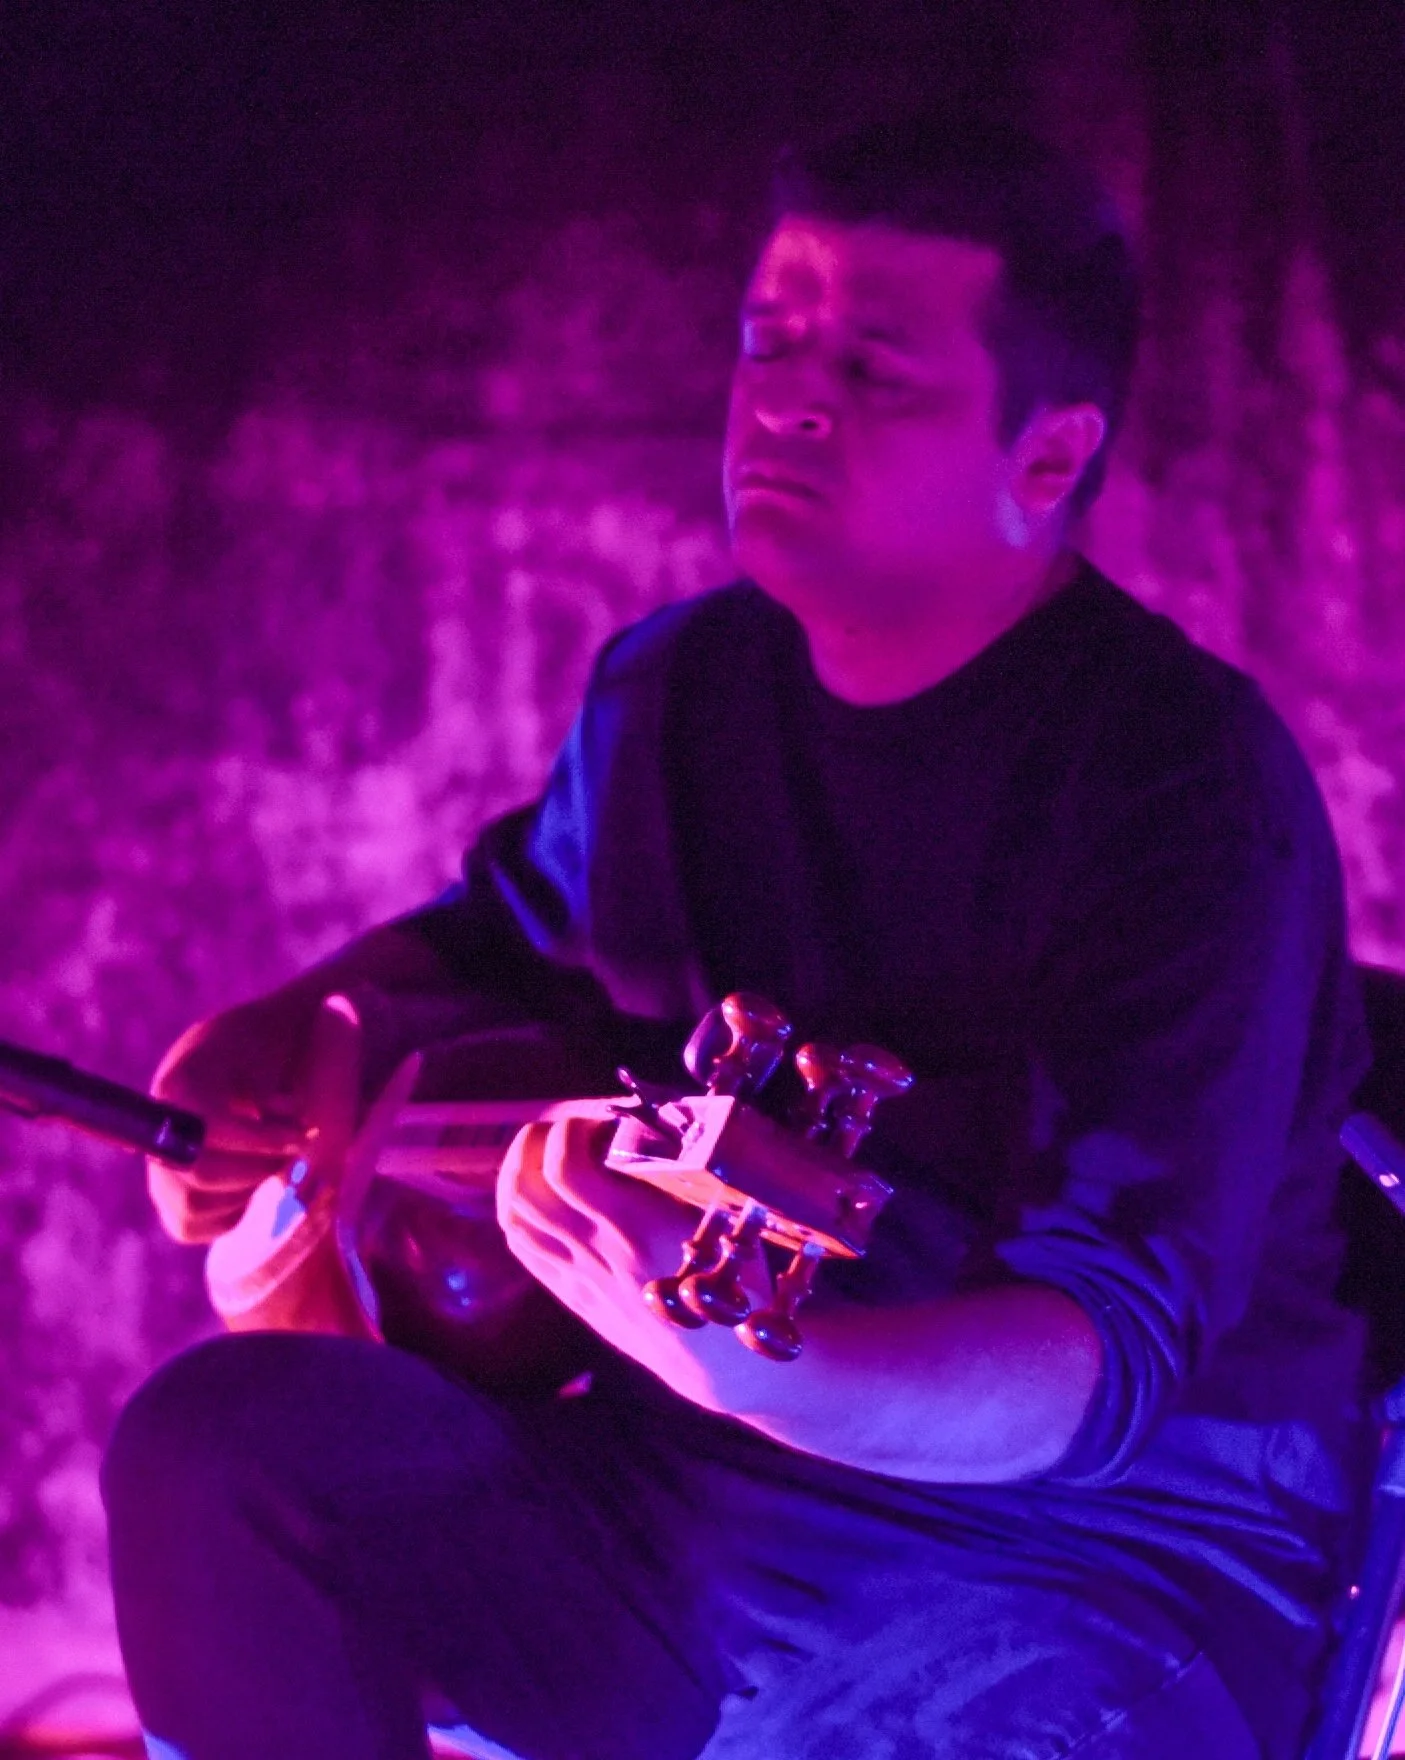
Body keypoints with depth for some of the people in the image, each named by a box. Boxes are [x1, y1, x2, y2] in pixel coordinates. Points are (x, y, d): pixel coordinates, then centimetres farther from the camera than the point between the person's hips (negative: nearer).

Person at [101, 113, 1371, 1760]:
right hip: (684, 1500, 7)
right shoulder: (673, 685, 5)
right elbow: (493, 934, 27)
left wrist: (737, 1357, -43)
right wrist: (271, 1047, 5)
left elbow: (1116, 1356, -25)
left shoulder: (1185, 786, -17)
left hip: (1091, 1557, -7)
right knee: (214, 1441, -13)